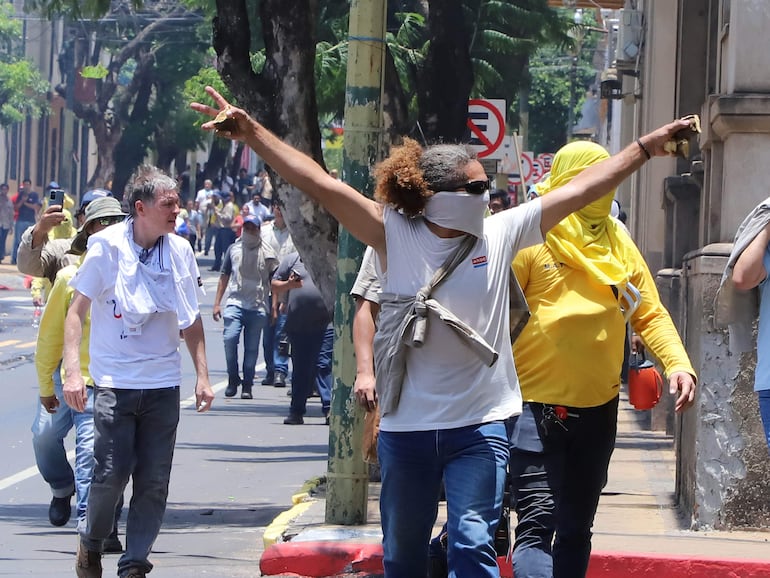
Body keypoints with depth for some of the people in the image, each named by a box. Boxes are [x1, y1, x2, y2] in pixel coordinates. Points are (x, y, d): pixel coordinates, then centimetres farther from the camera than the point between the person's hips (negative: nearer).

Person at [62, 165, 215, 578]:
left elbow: (192, 321, 15)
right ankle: (92, 543, 17)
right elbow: (77, 311, -3)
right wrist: (73, 369, -13)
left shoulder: (180, 251, 5)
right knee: (111, 471, -9)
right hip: (114, 381, -3)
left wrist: (202, 375, 11)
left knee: (154, 481, 1)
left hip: (163, 382, 3)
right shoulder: (107, 246, -6)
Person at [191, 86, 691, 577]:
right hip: (407, 425, 1)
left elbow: (581, 190, 4)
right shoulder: (395, 235, -3)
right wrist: (250, 132, -16)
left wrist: (648, 147, 5)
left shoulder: (501, 233, 2)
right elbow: (320, 184, -9)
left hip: (480, 426, -1)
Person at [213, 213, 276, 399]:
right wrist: (217, 303, 11)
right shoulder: (233, 249, 10)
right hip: (235, 302, 0)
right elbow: (224, 276, 15)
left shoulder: (266, 253, 5)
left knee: (252, 347, 0)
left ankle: (247, 385, 10)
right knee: (230, 338, -18)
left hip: (258, 307, 0)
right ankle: (233, 379, 0)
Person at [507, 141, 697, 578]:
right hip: (537, 406, -6)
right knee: (538, 523, -17)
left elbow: (650, 313, 10)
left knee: (576, 528, 13)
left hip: (598, 407, 6)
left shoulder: (618, 243, 10)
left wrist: (678, 363, -7)